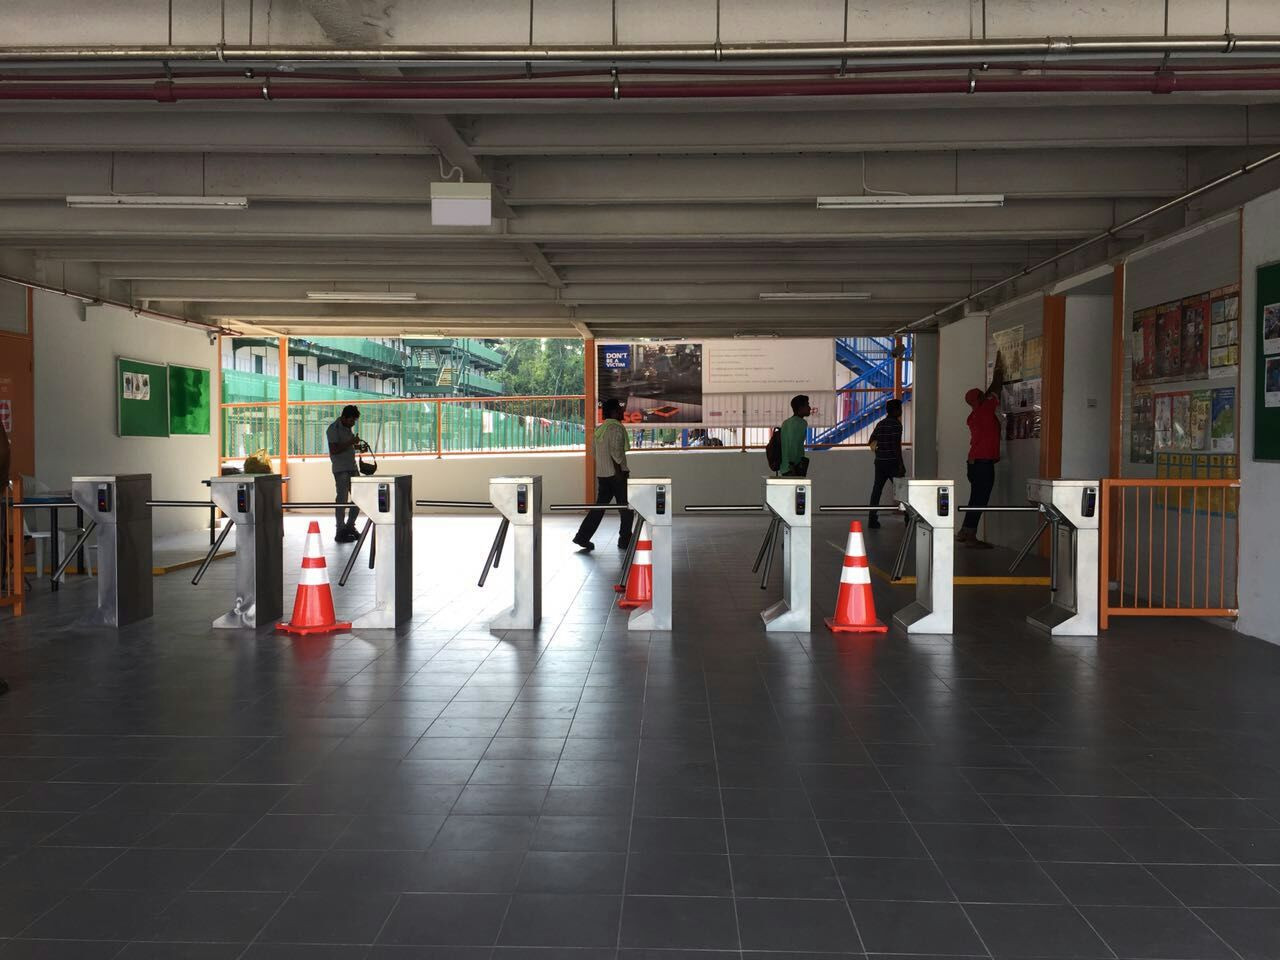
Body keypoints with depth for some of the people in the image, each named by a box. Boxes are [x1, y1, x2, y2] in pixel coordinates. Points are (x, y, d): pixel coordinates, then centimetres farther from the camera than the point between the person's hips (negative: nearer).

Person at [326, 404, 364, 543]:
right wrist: (350, 443, -21)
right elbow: (334, 450, -18)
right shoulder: (333, 429, -11)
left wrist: (359, 447, 7)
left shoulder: (349, 427, 14)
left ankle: (350, 526, 19)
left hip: (352, 467, 8)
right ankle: (340, 532, 0)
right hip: (340, 469, -8)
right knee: (342, 499, -6)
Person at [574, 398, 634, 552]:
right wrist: (620, 471, -16)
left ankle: (583, 537, 2)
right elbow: (616, 452, -20)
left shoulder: (599, 429, 14)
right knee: (625, 508, 3)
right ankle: (625, 541, 9)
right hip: (616, 473, -8)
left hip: (602, 474, 8)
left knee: (600, 506, 9)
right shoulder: (617, 428, -12)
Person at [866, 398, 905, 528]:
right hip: (892, 462, -6)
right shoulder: (896, 424, -10)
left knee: (877, 489, 6)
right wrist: (901, 464, -14)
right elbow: (897, 445, -16)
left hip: (879, 462, 6)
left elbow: (871, 442, 11)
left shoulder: (880, 424, 11)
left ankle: (872, 519, 3)